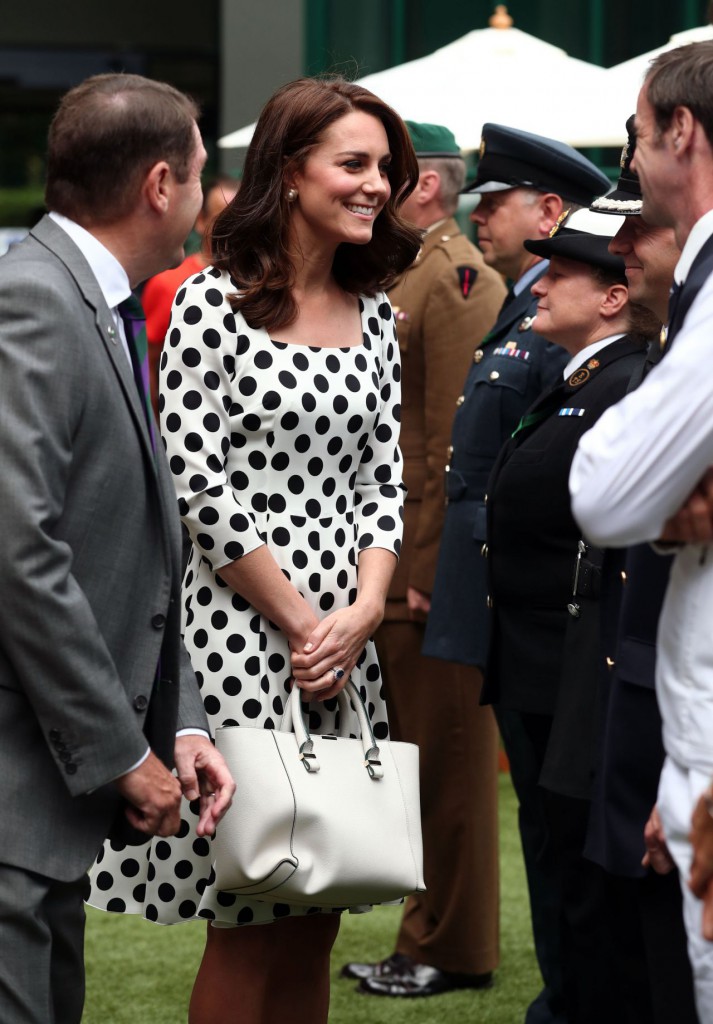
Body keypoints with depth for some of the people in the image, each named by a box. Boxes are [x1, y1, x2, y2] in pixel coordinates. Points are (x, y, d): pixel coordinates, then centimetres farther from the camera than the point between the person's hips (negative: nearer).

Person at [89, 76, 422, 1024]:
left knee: (314, 924, 9)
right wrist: (297, 619, -10)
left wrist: (364, 611, -5)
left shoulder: (373, 314, 13)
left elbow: (384, 476, 11)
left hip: (346, 634, 6)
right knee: (250, 925, -3)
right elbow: (199, 485, -12)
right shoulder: (214, 302, -7)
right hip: (241, 628, -6)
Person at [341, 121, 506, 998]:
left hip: (430, 566, -9)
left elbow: (458, 442, -18)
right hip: (388, 565, 9)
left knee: (444, 760, 0)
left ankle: (451, 951, 10)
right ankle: (427, 939, 23)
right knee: (414, 756, 14)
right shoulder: (403, 279, 16)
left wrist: (430, 572, -19)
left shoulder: (458, 279, -13)